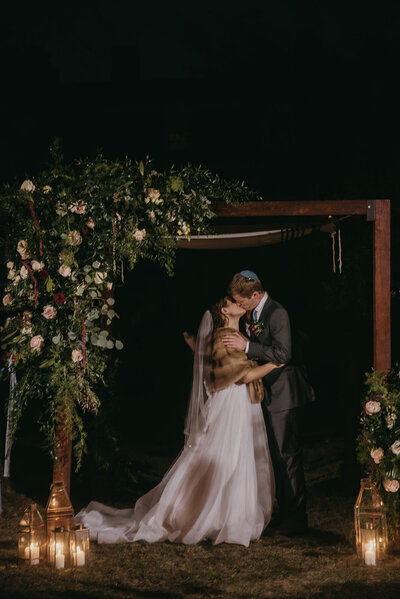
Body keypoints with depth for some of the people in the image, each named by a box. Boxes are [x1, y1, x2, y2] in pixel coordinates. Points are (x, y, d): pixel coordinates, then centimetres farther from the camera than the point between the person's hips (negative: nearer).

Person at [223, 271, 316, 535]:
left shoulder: (277, 314, -18)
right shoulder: (252, 315, 10)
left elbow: (283, 354, -25)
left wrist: (247, 345, -24)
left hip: (282, 394, -9)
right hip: (268, 394, 9)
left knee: (288, 454, -4)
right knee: (277, 454, 13)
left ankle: (297, 517, 2)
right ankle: (285, 511, 21)